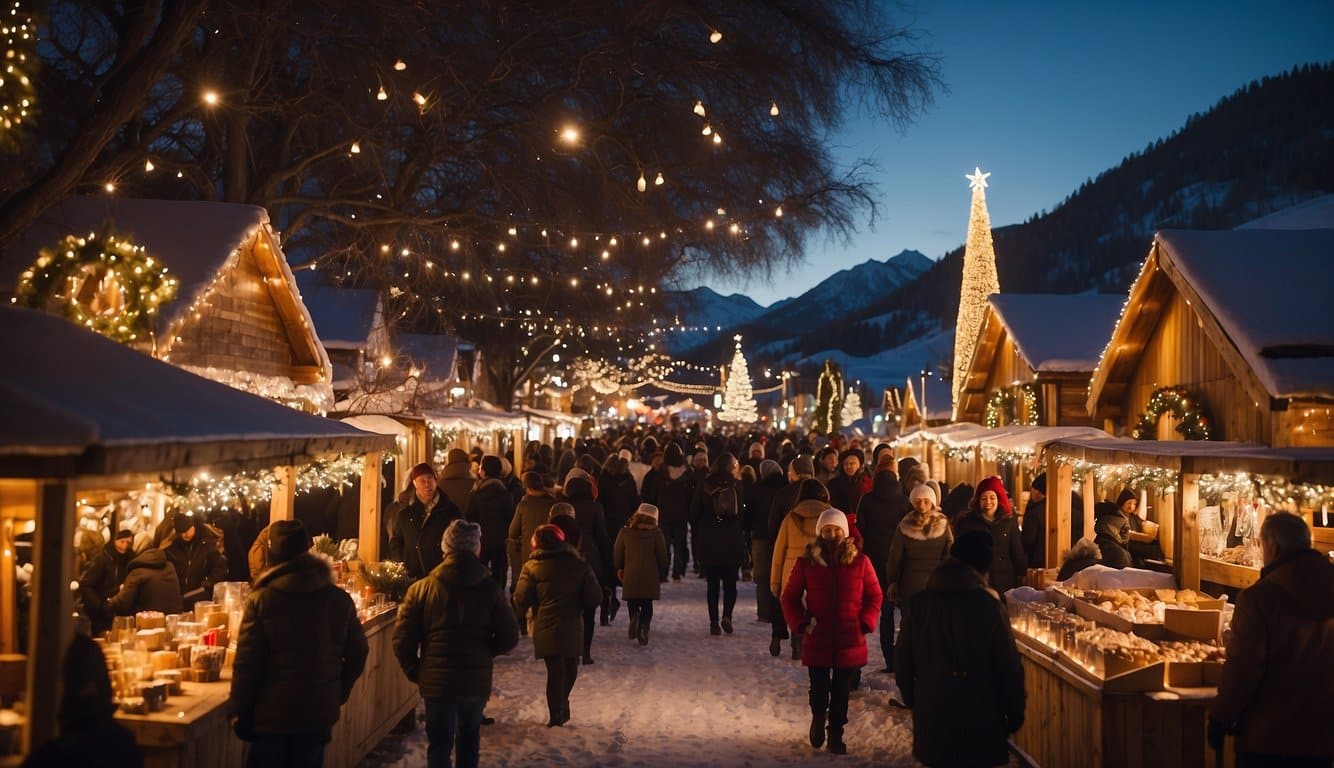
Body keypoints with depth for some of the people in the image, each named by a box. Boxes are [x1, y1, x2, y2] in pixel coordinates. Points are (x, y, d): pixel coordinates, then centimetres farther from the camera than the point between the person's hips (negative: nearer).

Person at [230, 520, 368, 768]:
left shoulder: (261, 600, -12)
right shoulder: (339, 599, -2)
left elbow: (247, 663, -12)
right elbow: (358, 653, 4)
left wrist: (239, 711, -3)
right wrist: (338, 693, 15)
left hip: (271, 713, -3)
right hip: (319, 712, 3)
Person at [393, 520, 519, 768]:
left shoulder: (422, 588, -6)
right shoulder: (491, 589, -5)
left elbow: (402, 640, -8)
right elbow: (509, 637, -3)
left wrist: (414, 671, 8)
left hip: (436, 681, -1)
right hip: (477, 680, 1)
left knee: (439, 743, 10)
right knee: (469, 736, 23)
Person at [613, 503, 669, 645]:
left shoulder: (625, 532, 0)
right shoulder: (656, 533, -4)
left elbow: (617, 553, 9)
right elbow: (662, 555, -1)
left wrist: (619, 569, 24)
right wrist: (662, 574, 12)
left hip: (630, 574, 1)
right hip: (650, 576, -1)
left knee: (633, 603, 15)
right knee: (647, 606, 10)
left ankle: (634, 615, -15)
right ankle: (644, 627, -10)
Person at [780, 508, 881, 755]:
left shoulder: (860, 562, -4)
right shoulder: (806, 562, -4)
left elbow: (874, 596, 7)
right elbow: (790, 597, 5)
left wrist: (865, 624, -3)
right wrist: (801, 624, -6)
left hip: (850, 641, 1)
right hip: (817, 640, 0)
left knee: (841, 691, 10)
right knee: (819, 689, 2)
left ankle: (836, 734, 28)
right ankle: (818, 716, 34)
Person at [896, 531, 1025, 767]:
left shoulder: (918, 604, -2)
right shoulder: (989, 606, -12)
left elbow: (902, 661, 5)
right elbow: (1009, 666, -9)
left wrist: (912, 699, 19)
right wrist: (1015, 712, 3)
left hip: (931, 715, 3)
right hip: (981, 717, -3)